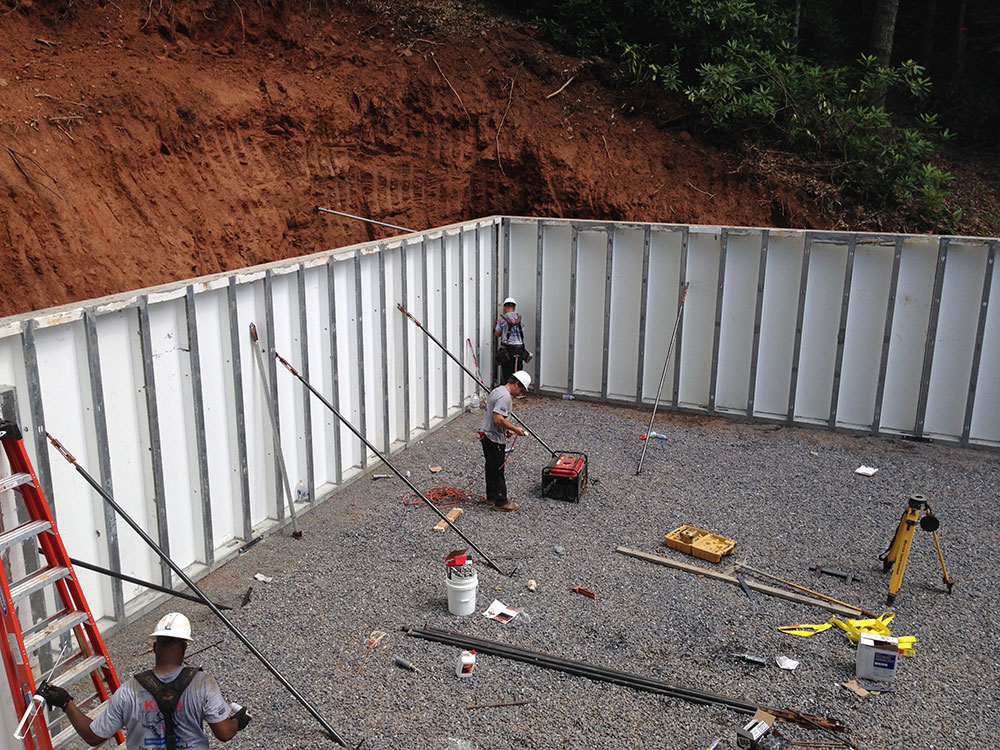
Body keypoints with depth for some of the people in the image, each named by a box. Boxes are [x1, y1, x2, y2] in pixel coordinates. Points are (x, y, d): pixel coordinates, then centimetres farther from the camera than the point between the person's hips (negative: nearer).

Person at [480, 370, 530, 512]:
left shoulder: (497, 391, 13)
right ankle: (501, 502, 7)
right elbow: (498, 419, -29)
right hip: (495, 440, -10)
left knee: (491, 468, 21)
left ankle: (492, 496, 34)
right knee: (498, 471, -1)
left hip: (487, 435, 10)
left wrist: (506, 430, 13)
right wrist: (515, 429, -18)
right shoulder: (505, 396, -21)